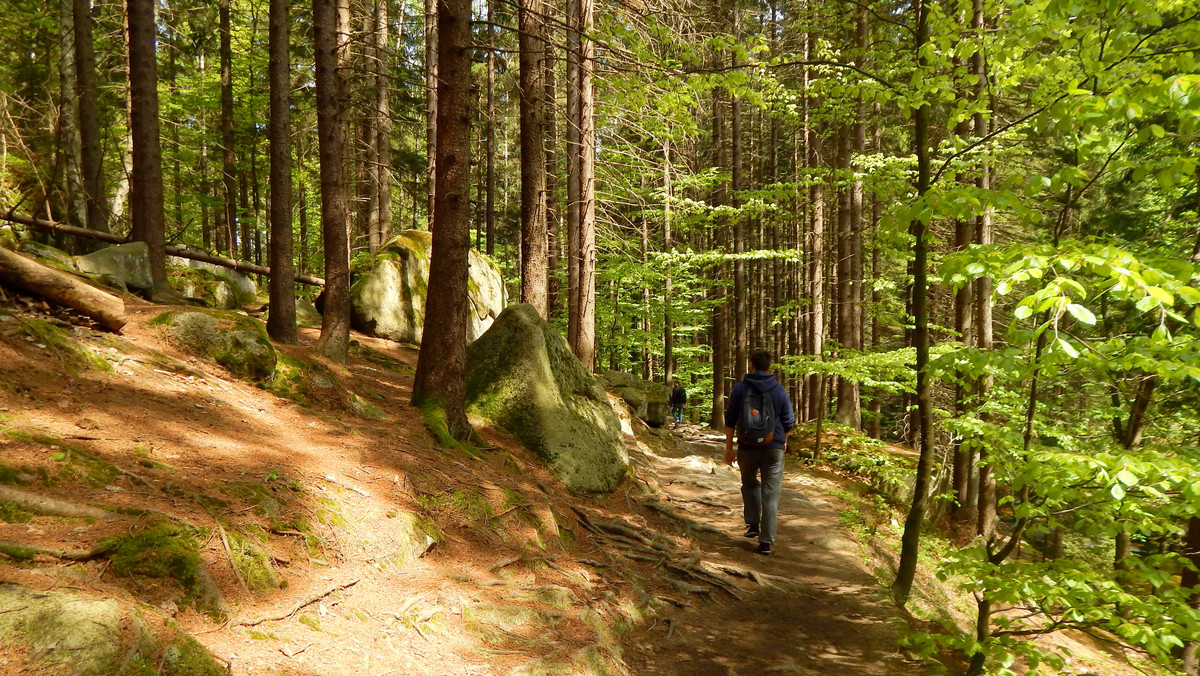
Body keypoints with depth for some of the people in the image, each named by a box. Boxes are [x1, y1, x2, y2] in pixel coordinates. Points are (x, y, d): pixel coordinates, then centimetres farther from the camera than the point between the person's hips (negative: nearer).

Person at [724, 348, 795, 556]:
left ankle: (752, 524, 15)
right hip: (773, 448, 0)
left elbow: (730, 420, -1)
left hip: (747, 448, 0)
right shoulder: (779, 390, 0)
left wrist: (728, 448, 5)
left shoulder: (740, 389, -1)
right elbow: (788, 422, 6)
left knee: (750, 484, 25)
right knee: (770, 494, 4)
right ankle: (766, 541, 3)